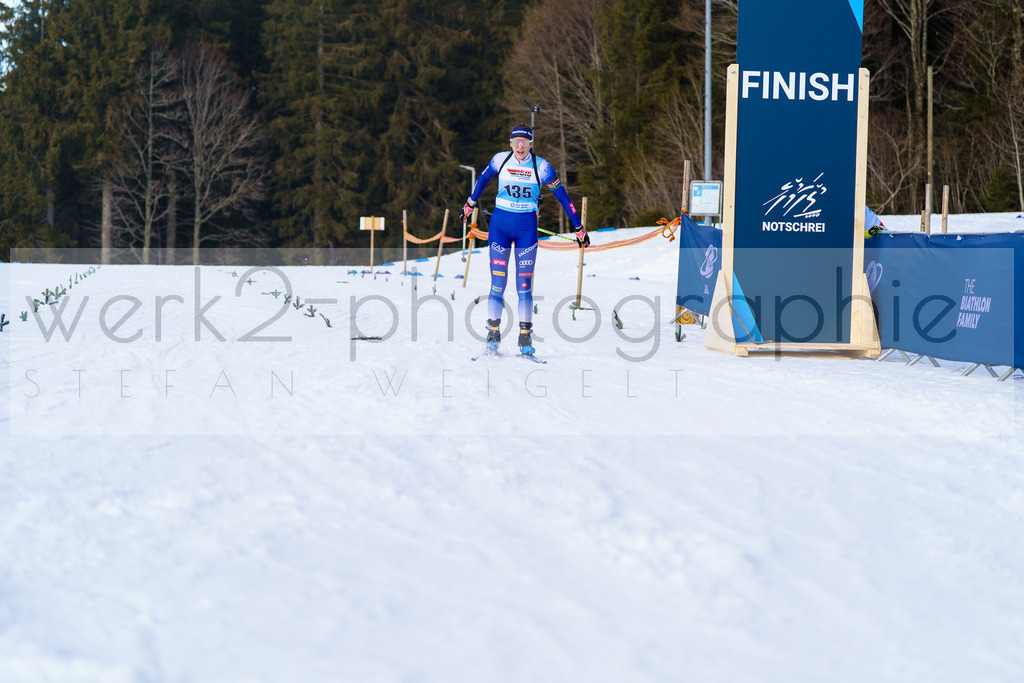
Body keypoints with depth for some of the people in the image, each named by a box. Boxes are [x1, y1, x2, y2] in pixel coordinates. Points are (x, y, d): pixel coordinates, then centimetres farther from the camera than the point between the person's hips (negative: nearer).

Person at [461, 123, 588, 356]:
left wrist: (578, 228, 1)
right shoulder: (500, 160, -4)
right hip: (500, 225, 1)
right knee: (498, 282, -5)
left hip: (526, 228, -1)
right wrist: (470, 203, 27)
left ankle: (525, 337, 3)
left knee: (524, 284, -3)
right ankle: (493, 333, 2)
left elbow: (562, 195, -1)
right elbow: (483, 178, 16)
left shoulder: (541, 166, -7)